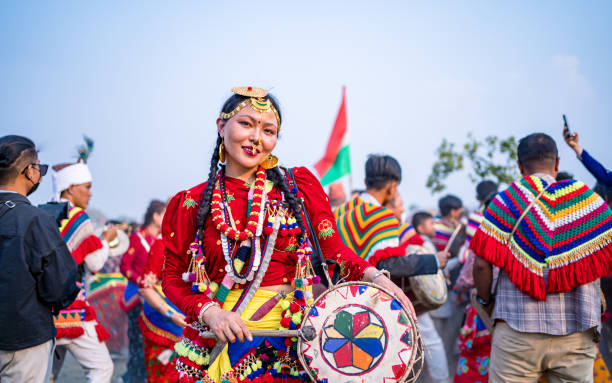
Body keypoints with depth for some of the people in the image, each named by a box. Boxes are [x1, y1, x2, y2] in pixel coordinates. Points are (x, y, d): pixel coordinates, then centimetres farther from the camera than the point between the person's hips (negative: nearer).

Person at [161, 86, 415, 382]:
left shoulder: (297, 185, 3)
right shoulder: (193, 203, 2)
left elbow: (333, 249, 0)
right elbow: (172, 277, 4)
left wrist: (374, 276, -18)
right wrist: (209, 312, -14)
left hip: (289, 341, 0)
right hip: (216, 342, 0)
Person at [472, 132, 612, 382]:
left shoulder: (507, 201, 0)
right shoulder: (589, 200, 5)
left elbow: (482, 263, -5)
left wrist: (485, 300, 12)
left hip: (518, 328, -1)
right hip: (577, 333, 2)